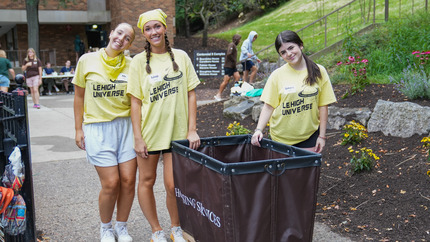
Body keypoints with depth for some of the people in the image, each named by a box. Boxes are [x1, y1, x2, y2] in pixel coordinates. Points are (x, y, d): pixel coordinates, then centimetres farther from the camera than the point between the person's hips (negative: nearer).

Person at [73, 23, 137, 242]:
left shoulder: (131, 65, 3)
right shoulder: (87, 61, 1)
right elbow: (79, 97, 7)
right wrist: (79, 129, 5)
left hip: (126, 126, 2)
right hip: (98, 128, -2)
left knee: (128, 180, 0)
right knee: (111, 183, -5)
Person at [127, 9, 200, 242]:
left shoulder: (180, 57, 2)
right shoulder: (139, 61, -2)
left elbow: (190, 94, 3)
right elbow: (136, 102, -2)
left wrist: (192, 130, -3)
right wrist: (138, 137, -7)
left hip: (177, 131, 0)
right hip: (149, 130, 0)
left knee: (174, 185, 1)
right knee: (147, 181, 10)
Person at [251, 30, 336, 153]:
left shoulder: (318, 72, -1)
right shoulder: (277, 75, -2)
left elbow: (323, 106, 1)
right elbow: (269, 106, -2)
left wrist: (322, 136, -1)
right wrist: (259, 129, -15)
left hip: (309, 136, 0)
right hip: (281, 137, 0)